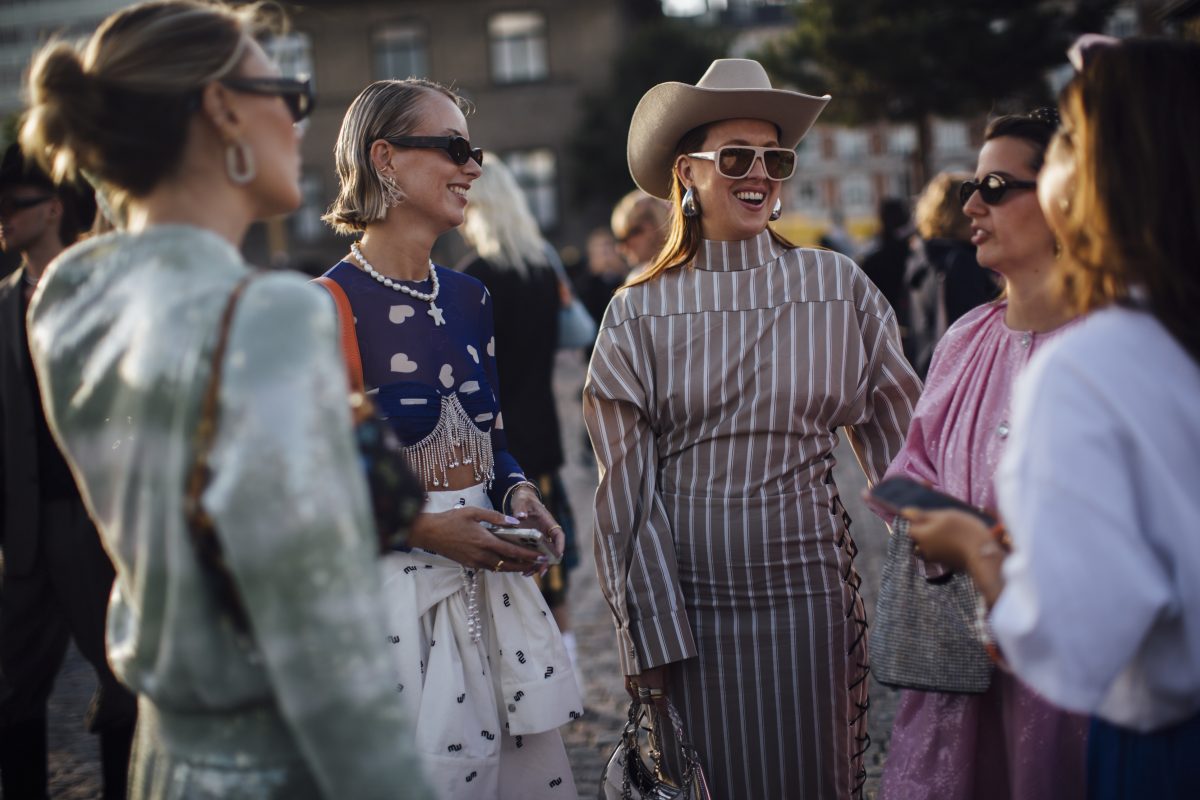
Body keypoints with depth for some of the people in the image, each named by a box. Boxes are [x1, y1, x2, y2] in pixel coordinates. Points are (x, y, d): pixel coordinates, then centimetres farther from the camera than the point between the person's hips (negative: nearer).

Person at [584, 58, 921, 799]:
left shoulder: (840, 287, 0)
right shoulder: (641, 311, 0)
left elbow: (898, 441, 5)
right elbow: (627, 487, 1)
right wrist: (646, 635, -2)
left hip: (808, 589, 0)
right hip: (693, 592, 0)